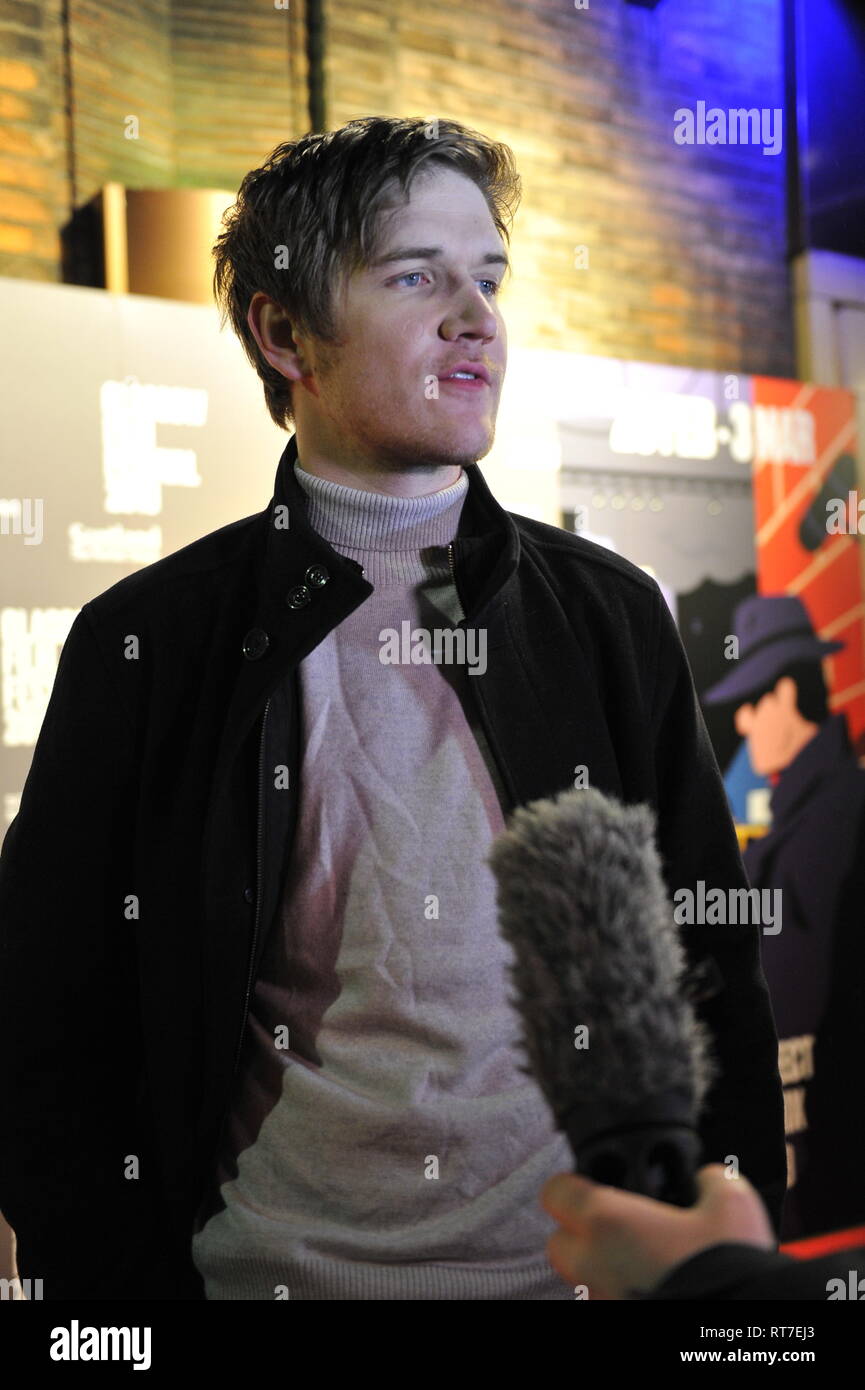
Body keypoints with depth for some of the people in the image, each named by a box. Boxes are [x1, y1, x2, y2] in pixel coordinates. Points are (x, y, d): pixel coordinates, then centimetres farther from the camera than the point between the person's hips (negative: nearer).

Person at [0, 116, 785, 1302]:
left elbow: (713, 974, 5)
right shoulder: (145, 645, -5)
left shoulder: (612, 615, 2)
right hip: (269, 1264, -2)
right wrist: (127, 1285, -8)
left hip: (580, 1260, 2)